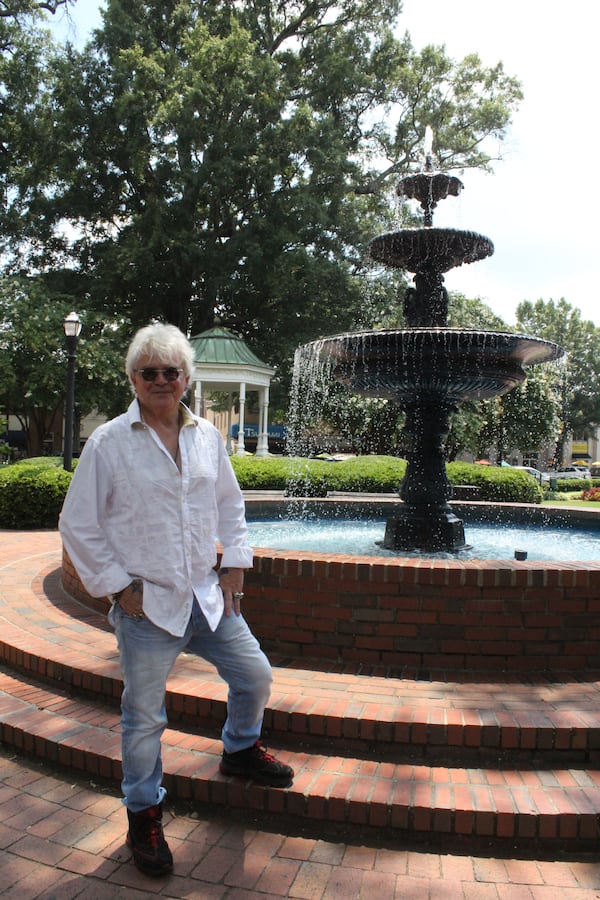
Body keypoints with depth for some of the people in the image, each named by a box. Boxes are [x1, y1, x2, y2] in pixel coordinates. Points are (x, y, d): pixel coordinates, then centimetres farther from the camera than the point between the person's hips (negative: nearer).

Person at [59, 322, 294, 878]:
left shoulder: (206, 436, 4)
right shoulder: (109, 443, -9)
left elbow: (230, 505, 15)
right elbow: (78, 526, -5)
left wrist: (235, 565, 7)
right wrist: (117, 586, -8)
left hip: (208, 597, 5)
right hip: (145, 605, -4)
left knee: (255, 676, 14)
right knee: (143, 717, 7)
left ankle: (240, 751, 43)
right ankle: (143, 814, 32)